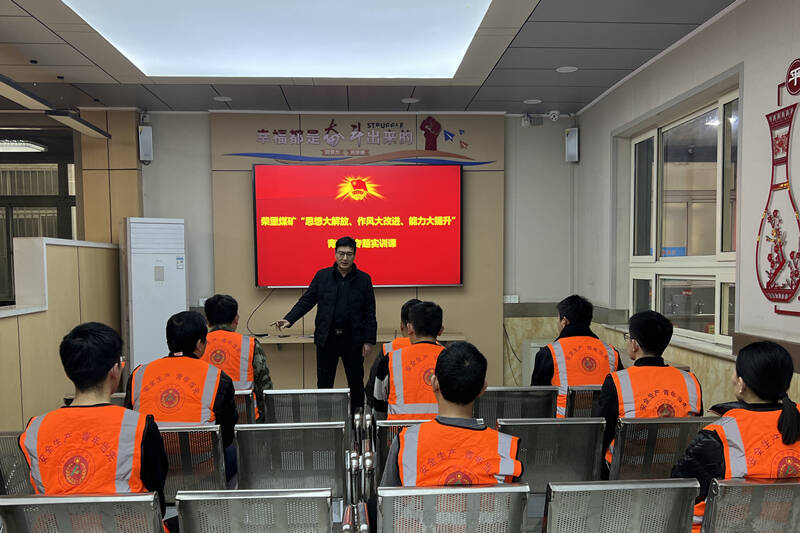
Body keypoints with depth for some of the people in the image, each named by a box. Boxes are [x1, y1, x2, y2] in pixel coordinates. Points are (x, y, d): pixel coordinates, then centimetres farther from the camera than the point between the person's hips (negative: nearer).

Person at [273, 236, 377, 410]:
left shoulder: (364, 279, 1)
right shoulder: (322, 276, 4)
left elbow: (370, 313, 1)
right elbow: (306, 301, 5)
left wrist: (369, 341, -3)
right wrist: (289, 319, -9)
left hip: (353, 339, -1)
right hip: (326, 338, 1)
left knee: (356, 382, 9)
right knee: (324, 382, 7)